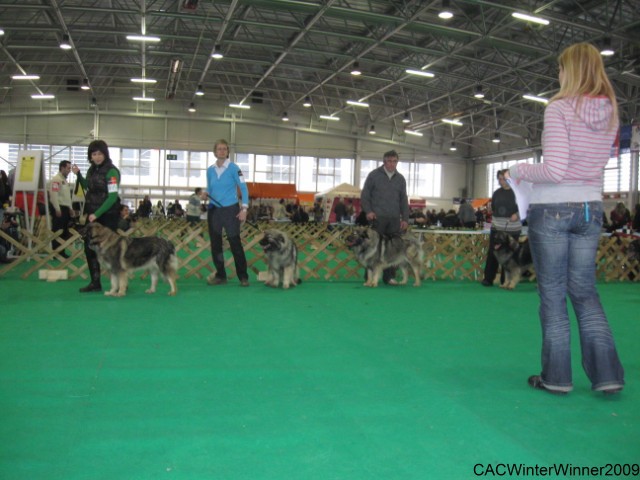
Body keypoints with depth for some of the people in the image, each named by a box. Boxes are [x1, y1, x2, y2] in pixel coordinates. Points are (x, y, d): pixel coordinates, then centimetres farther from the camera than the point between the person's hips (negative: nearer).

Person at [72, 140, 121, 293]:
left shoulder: (111, 171, -13)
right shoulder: (92, 169, 9)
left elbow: (112, 196, -20)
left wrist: (97, 214, -23)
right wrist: (78, 174, 10)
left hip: (108, 215, -7)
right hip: (92, 213, 7)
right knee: (90, 247, 7)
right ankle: (95, 283, 15)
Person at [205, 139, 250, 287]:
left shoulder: (233, 168, -8)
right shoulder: (210, 170, 6)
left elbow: (244, 188, -7)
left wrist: (244, 208, -14)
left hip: (230, 210, -5)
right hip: (213, 210, 5)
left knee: (235, 243, -4)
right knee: (215, 244, 7)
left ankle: (243, 277, 3)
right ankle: (220, 275, 17)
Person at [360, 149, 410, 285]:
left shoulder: (400, 179, 13)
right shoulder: (374, 175, 2)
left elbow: (404, 200, 16)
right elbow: (364, 195, 2)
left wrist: (405, 218, 8)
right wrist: (368, 211, -10)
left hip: (394, 218, 3)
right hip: (377, 217, -3)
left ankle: (389, 276, 8)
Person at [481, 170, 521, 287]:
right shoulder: (497, 193, 10)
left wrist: (517, 214, -17)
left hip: (513, 228, -3)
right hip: (497, 227, 3)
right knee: (492, 252, -1)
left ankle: (505, 280, 14)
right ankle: (488, 278, 6)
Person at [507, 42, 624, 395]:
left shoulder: (560, 109, -12)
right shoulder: (609, 112, 7)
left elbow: (554, 171, -19)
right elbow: (593, 161, 13)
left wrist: (520, 171, -1)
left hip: (552, 210, -6)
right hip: (591, 209, 6)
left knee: (552, 294, 4)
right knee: (586, 292, 13)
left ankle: (557, 377, 12)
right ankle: (607, 375, 13)